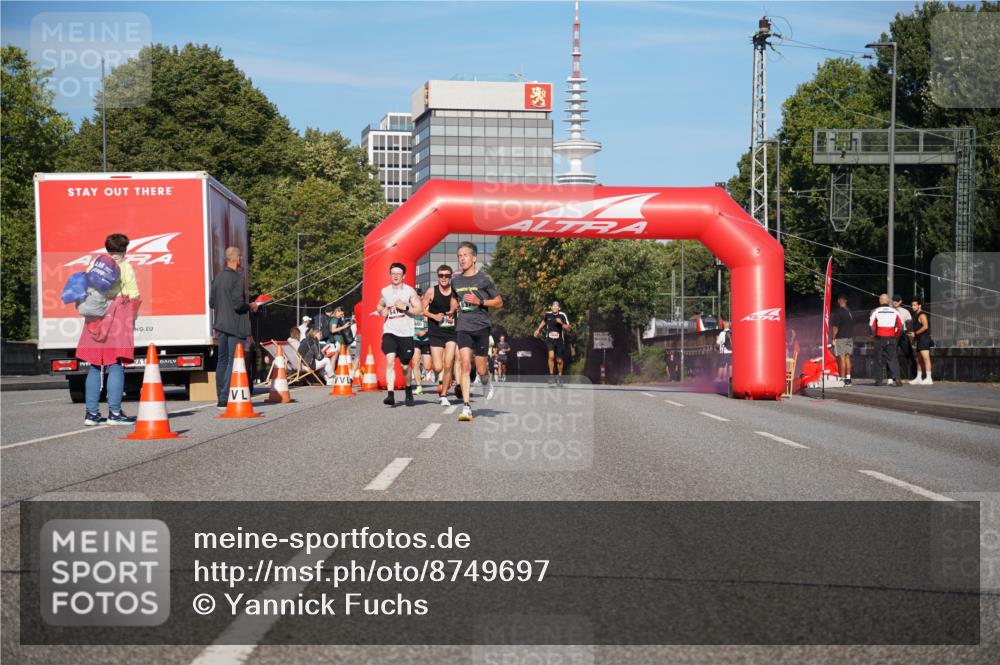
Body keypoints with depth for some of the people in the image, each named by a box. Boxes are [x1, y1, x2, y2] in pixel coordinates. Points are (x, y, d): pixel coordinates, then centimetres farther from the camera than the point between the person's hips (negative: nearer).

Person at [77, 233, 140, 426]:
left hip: (95, 319, 5)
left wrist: (87, 315, 18)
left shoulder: (93, 265, 13)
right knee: (116, 366, -5)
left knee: (95, 366, 9)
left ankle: (91, 412, 9)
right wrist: (132, 319, 8)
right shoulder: (125, 267, -1)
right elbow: (134, 297, -3)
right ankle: (114, 412, -9)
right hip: (118, 319, -5)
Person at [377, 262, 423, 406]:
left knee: (405, 366, 8)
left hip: (406, 334, -1)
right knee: (390, 361, -19)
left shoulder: (409, 291, -2)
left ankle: (409, 391, 35)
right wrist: (382, 311, 3)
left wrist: (405, 308, -19)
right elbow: (380, 305, 26)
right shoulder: (385, 291, 8)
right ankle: (391, 394, -25)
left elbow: (420, 309, -5)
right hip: (389, 332, 1)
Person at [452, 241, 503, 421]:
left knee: (480, 369, 1)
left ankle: (486, 382, 39)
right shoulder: (455, 280, 10)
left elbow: (499, 302, 1)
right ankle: (466, 407, -14)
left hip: (481, 326, -2)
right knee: (465, 365, -13)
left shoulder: (483, 279, -3)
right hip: (463, 327, 2)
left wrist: (479, 301, -12)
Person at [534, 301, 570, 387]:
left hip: (559, 341, 0)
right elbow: (544, 321, 21)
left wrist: (561, 323, -27)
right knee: (551, 356, -21)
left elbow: (567, 328, -11)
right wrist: (538, 329, 25)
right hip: (549, 339, 1)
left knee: (559, 360, 7)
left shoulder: (562, 315, -11)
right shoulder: (548, 314, -2)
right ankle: (551, 376, -10)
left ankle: (559, 376, 30)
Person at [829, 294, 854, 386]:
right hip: (850, 338, 7)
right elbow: (852, 326, 15)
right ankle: (848, 378, 11)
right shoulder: (850, 312, 9)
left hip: (840, 338, -7)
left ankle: (842, 379, -7)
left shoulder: (838, 312, -12)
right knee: (847, 358, 11)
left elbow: (835, 327, -14)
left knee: (841, 358, -6)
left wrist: (833, 338, -10)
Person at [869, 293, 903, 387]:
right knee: (892, 359, 4)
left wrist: (874, 335, 8)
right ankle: (894, 378, -10)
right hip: (891, 339, 1)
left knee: (879, 360, 7)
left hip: (880, 339, -1)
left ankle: (878, 380, 9)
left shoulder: (876, 311, -2)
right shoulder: (894, 311, 3)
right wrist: (896, 335, 14)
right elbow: (900, 325, 3)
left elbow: (871, 325, -6)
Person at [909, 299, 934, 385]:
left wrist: (915, 333, -17)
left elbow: (925, 326, -22)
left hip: (924, 339, -11)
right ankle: (918, 378, 18)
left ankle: (928, 379, -20)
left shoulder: (922, 315, -10)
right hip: (920, 340, 11)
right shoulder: (917, 315, 21)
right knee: (919, 360, 13)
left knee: (926, 358, -15)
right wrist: (914, 337, 19)